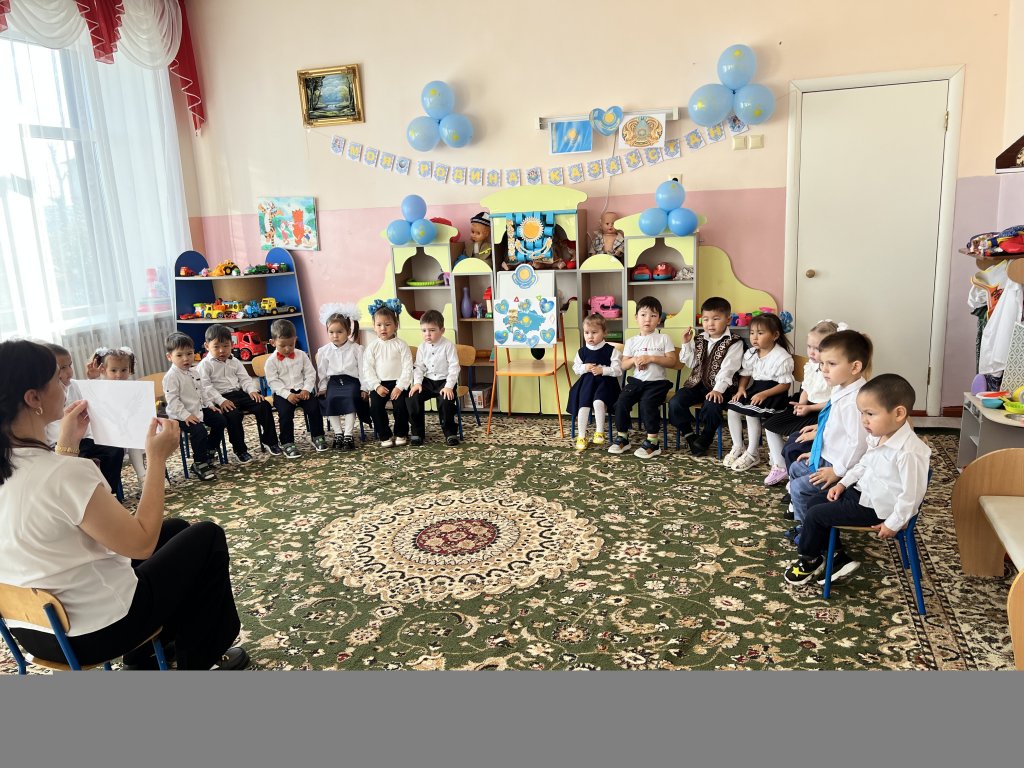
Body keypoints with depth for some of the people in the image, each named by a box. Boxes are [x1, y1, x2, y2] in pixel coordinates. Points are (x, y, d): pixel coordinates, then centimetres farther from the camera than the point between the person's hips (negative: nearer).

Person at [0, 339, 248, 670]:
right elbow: (142, 542, -23)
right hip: (92, 633, -8)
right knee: (207, 537, 11)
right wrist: (157, 458, -17)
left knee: (174, 529, 25)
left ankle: (144, 654, 38)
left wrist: (67, 443, 9)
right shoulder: (64, 474, -32)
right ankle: (198, 659, 26)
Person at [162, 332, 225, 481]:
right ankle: (200, 464, -10)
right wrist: (185, 415, -26)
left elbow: (202, 390, 21)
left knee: (220, 420, 6)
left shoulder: (193, 373, 10)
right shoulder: (171, 376, -17)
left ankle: (208, 452, 20)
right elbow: (172, 400, -22)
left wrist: (210, 404, 11)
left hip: (198, 409, 9)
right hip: (181, 415, -9)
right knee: (199, 431, -27)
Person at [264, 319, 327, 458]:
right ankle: (287, 443, -16)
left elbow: (310, 374, 6)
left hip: (301, 390, 3)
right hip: (282, 394, -2)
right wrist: (287, 394, -19)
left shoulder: (301, 355, 6)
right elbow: (273, 382, -7)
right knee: (285, 412, -28)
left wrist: (306, 389, -10)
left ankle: (317, 436, -3)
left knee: (314, 406, -20)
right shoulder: (271, 361, -2)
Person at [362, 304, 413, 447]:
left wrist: (400, 387, -15)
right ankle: (385, 436, 0)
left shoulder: (401, 345, -2)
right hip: (379, 384, 2)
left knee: (400, 405, -20)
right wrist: (377, 386, -11)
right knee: (375, 407, -17)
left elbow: (407, 368, -7)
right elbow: (368, 368, 0)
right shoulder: (372, 346, 3)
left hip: (398, 383, -2)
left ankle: (401, 434, 3)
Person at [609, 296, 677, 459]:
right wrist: (634, 360, -11)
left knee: (647, 402, -29)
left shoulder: (664, 338, 3)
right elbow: (624, 365, 10)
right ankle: (622, 438, -3)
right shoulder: (631, 341, 12)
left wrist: (651, 358, -15)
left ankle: (653, 442, -19)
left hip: (657, 382, -4)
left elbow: (673, 361, -5)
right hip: (636, 381, 4)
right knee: (621, 401, -18)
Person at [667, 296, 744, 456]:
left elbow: (727, 369, -17)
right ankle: (689, 434, 5)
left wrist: (718, 389, -29)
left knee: (711, 406, -34)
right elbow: (691, 363, 11)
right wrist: (686, 344, -1)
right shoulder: (699, 340, 12)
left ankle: (705, 438, -4)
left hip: (720, 387, -5)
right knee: (675, 402, -16)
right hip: (698, 383, 5)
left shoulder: (734, 343, -6)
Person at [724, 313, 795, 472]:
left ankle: (752, 454, -9)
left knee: (751, 412, -26)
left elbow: (785, 384, -16)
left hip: (773, 393, -8)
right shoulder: (751, 353, 4)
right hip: (755, 388, 8)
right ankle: (738, 447, 8)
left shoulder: (782, 357, -17)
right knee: (732, 408, -8)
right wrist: (741, 388, -5)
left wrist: (764, 394, -24)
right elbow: (746, 374, 15)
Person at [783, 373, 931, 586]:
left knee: (815, 514, -6)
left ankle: (809, 559, 21)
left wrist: (893, 524, -18)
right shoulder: (878, 436, -3)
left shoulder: (908, 452, -32)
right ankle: (838, 557, 19)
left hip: (874, 507, -9)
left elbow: (912, 494, -27)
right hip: (860, 491, 9)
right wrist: (843, 483, 9)